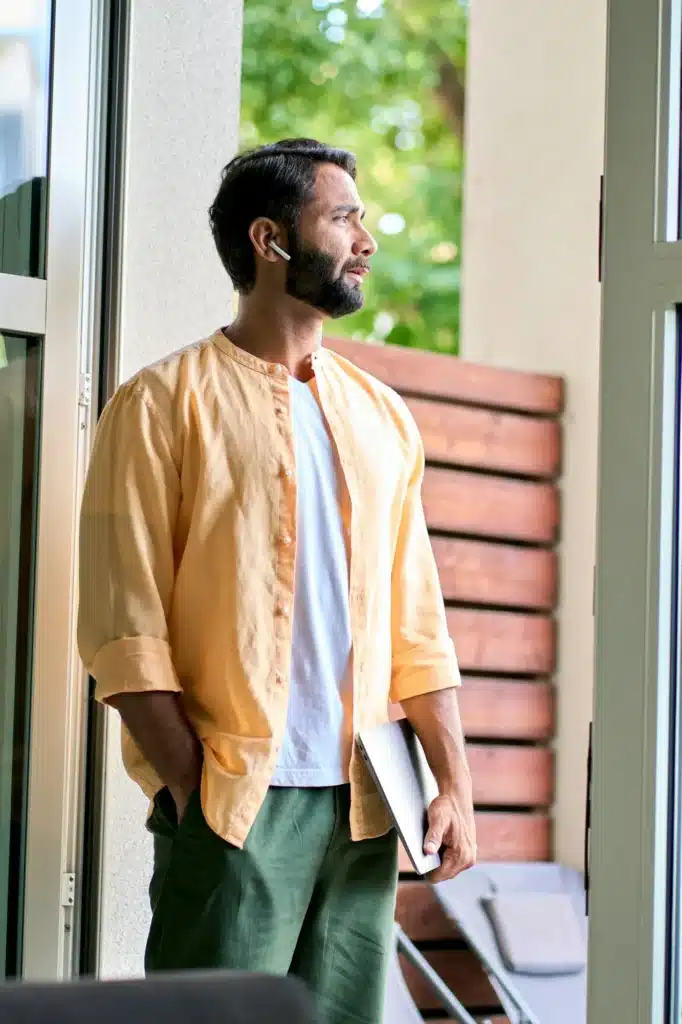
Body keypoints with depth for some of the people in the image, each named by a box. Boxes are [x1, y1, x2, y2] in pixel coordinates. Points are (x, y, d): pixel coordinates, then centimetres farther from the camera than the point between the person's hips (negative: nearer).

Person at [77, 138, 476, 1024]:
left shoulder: (382, 417, 17)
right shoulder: (168, 402, 0)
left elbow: (419, 625, 17)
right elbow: (123, 626, -7)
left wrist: (454, 784, 8)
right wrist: (193, 786, -13)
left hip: (363, 806, 5)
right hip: (234, 805, -5)